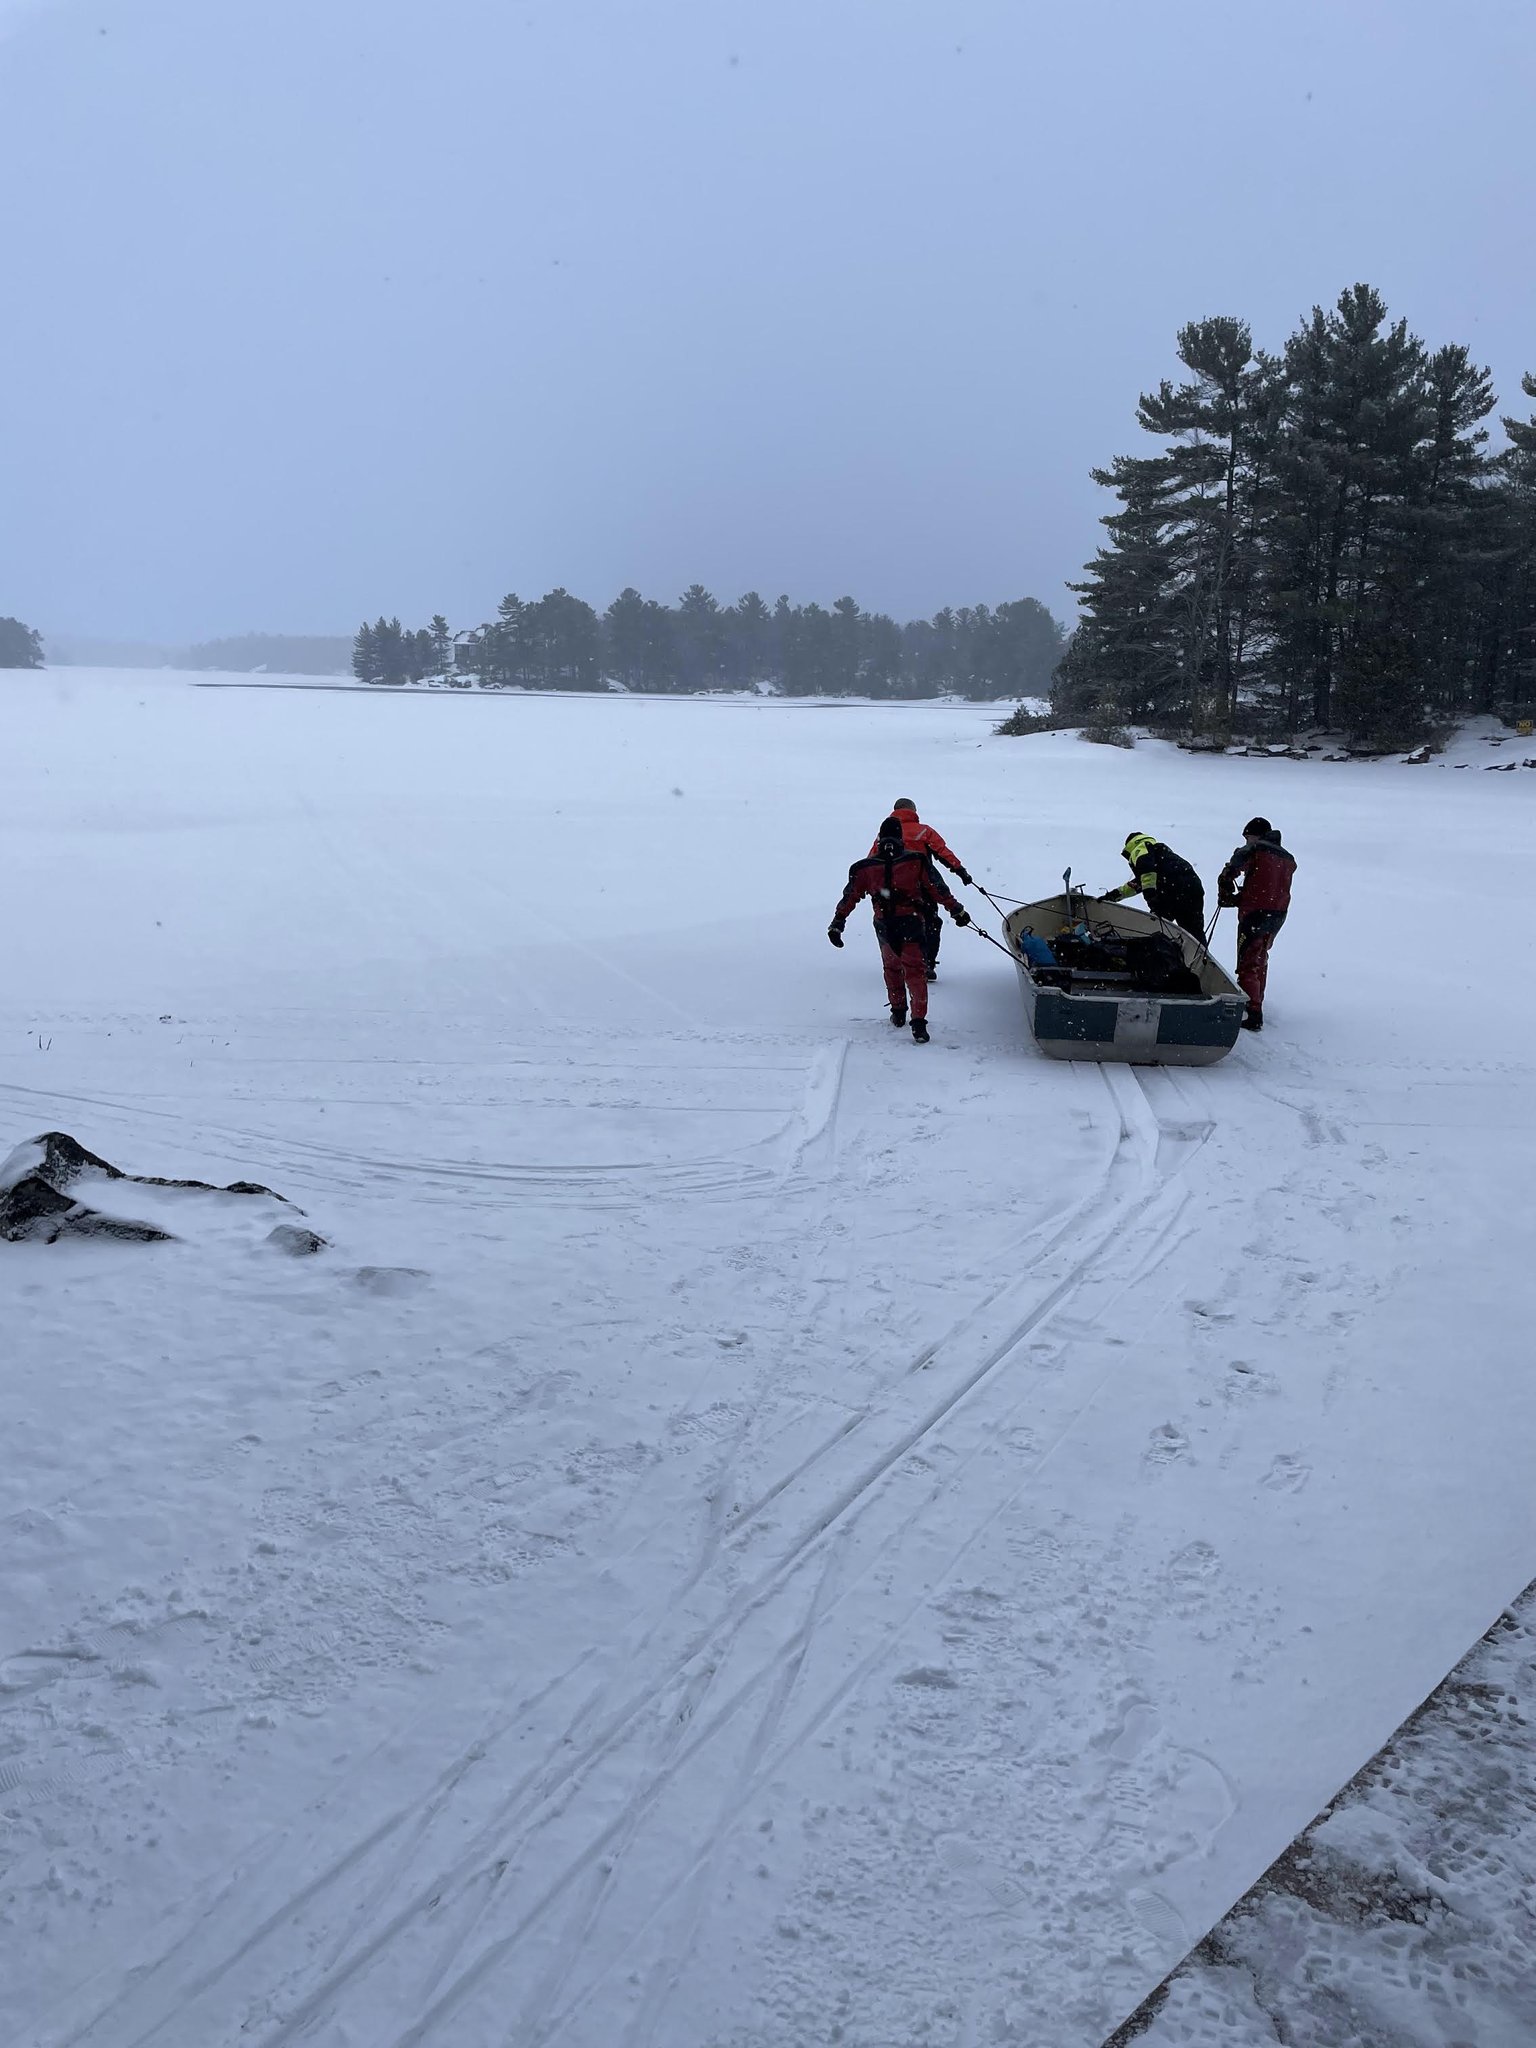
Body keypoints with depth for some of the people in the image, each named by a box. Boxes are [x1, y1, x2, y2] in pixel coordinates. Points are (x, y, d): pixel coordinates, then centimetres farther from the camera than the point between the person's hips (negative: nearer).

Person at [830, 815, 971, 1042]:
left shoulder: (865, 867, 2)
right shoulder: (916, 860, -3)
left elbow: (849, 897, 8)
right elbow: (938, 889, -1)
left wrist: (837, 923, 15)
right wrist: (956, 910, 8)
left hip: (884, 927, 2)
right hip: (912, 923, -2)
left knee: (891, 967, 25)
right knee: (915, 972, 2)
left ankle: (898, 1013, 34)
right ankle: (919, 1022, -9)